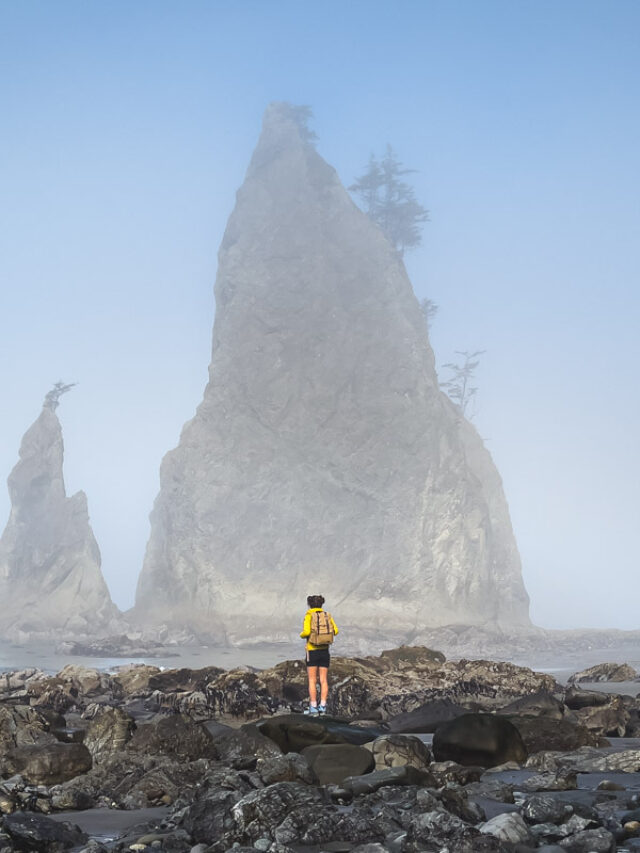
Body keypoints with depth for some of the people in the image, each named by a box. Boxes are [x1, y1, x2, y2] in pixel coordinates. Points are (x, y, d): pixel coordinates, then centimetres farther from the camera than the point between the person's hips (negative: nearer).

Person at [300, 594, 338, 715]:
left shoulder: (309, 616, -7)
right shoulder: (327, 615, 6)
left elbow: (307, 632, -20)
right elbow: (335, 630, -3)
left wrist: (301, 635, 3)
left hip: (312, 650, -4)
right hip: (325, 650, 4)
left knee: (312, 680, 1)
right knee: (323, 680, 5)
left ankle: (313, 708, -4)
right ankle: (323, 707, -1)